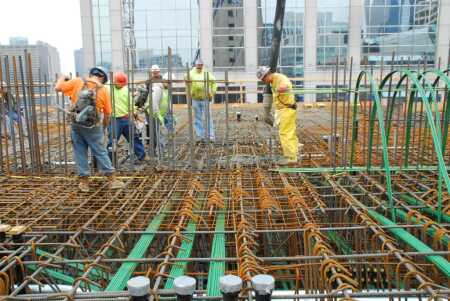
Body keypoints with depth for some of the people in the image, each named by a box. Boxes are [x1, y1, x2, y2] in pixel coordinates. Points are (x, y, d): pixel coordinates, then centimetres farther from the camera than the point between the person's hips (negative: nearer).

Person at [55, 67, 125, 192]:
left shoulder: (77, 82, 0)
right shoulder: (103, 90, -1)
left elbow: (58, 88, 3)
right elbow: (107, 114, 3)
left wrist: (62, 78, 24)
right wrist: (103, 127, 19)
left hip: (76, 125, 2)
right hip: (93, 126, -1)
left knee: (80, 153, 11)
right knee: (101, 152, 6)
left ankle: (84, 182, 17)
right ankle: (112, 180, 11)